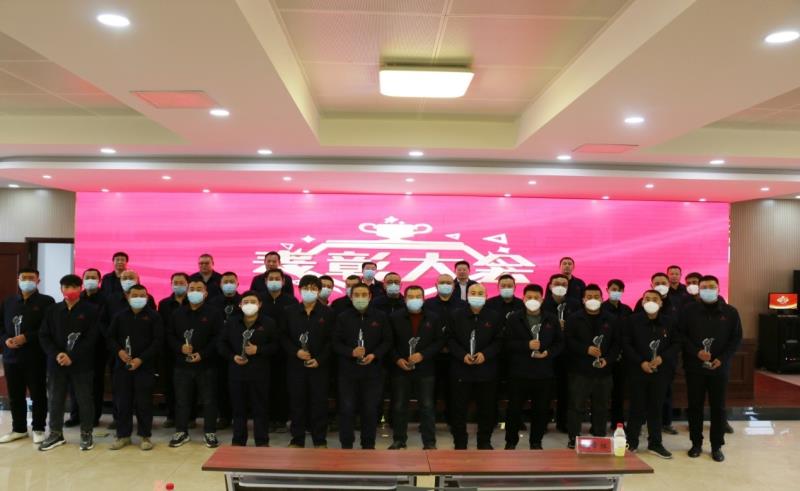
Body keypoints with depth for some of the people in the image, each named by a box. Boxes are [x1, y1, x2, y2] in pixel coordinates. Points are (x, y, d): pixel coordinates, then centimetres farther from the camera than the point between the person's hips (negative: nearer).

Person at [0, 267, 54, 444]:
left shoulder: (46, 301, -3)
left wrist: (26, 337, -18)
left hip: (36, 356, -4)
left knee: (38, 394, 3)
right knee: (15, 395, 12)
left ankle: (38, 429, 16)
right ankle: (18, 429, 27)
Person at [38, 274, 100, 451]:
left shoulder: (90, 310, -4)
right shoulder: (53, 310, 8)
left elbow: (91, 338, -10)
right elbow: (43, 336, 4)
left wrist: (72, 356, -17)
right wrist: (56, 354, -12)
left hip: (81, 363, -3)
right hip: (56, 362, 4)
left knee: (84, 399, 3)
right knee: (55, 399, 12)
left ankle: (86, 434, 14)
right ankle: (56, 433, 26)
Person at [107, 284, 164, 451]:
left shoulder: (153, 316, -2)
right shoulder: (121, 316, 9)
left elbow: (158, 341, -7)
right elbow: (110, 337, 12)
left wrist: (141, 359, -14)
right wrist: (119, 351, -7)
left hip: (145, 366, -3)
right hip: (122, 365, 3)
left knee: (144, 402, 0)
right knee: (122, 401, 8)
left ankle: (145, 436, 12)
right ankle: (123, 435, 21)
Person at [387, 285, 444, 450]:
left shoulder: (433, 318, 2)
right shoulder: (395, 317, 1)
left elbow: (440, 341, 1)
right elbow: (389, 342, 4)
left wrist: (423, 355, -11)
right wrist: (397, 359, -9)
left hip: (425, 369, 0)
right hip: (401, 368, 0)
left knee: (427, 406, 2)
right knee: (399, 406, 8)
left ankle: (429, 442, 12)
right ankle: (398, 440, 23)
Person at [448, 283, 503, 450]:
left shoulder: (495, 317, 2)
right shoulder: (457, 316, 4)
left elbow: (499, 341, 1)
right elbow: (450, 339, 2)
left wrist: (485, 354, -14)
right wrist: (462, 355, -12)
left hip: (486, 370, 0)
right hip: (461, 369, 0)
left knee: (487, 408, 7)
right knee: (459, 408, 4)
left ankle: (484, 442, 23)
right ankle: (460, 443, 17)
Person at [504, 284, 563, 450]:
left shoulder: (551, 319, 6)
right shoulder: (513, 318, 0)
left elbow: (560, 343, 9)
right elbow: (507, 343, -6)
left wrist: (549, 353, -9)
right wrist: (527, 345, -18)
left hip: (544, 373, 2)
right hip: (519, 372, -2)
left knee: (541, 410, 8)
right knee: (514, 408, 4)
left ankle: (536, 442, 25)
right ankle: (511, 441, 21)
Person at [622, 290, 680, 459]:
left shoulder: (670, 322, 4)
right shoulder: (631, 320, -3)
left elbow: (676, 344, 4)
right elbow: (626, 344, -6)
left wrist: (662, 358, -11)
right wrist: (641, 362, -14)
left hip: (661, 371, 2)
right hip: (638, 370, -2)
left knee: (656, 407, 9)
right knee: (637, 406, 2)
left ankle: (655, 443, 20)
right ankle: (631, 441, 15)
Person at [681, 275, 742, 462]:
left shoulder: (730, 312, 1)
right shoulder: (689, 310, -1)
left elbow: (736, 338, 3)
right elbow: (681, 335, -2)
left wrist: (722, 358, -9)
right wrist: (696, 352, -15)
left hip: (719, 368, 0)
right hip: (694, 367, 0)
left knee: (718, 407, 6)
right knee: (695, 406, 7)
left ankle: (717, 446, 18)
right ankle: (696, 443, 20)